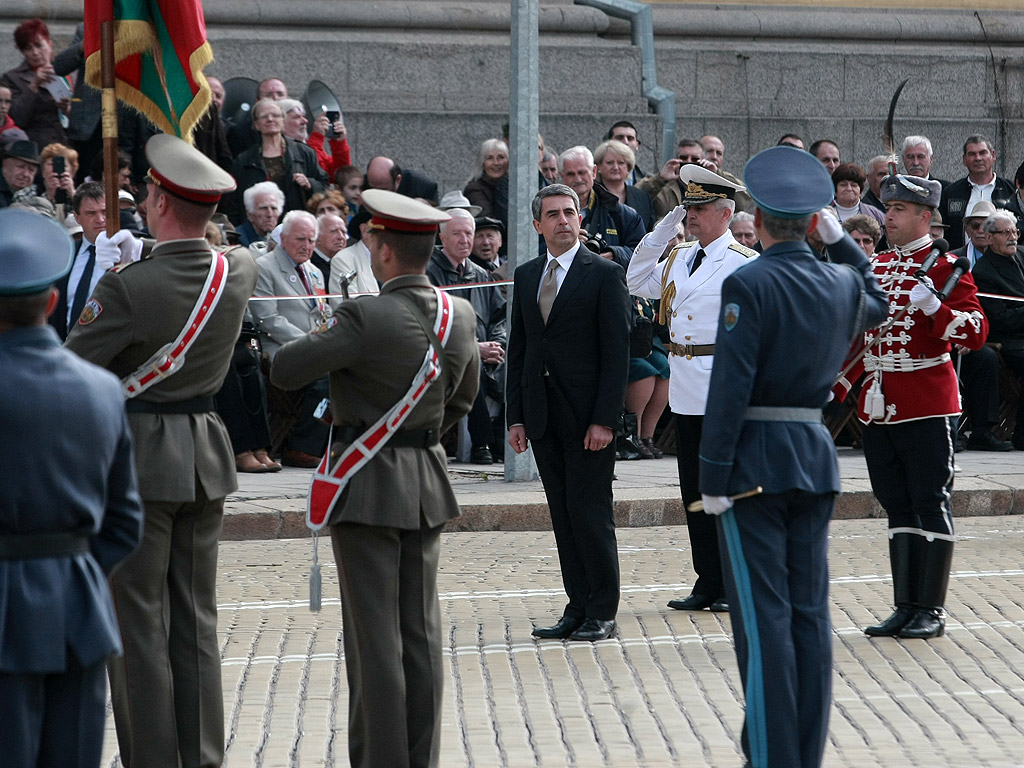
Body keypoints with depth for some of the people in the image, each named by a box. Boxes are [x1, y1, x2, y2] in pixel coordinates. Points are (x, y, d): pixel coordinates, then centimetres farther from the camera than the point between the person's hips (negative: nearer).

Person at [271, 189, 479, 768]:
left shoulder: (367, 318, -20)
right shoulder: (460, 315, 2)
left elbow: (285, 370, -16)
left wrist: (322, 338, 2)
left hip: (367, 483, -6)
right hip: (427, 481, 7)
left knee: (374, 636, -1)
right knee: (421, 631, 11)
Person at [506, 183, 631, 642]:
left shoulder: (605, 274, -4)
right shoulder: (525, 276, 13)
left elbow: (617, 351, -7)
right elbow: (518, 349, 14)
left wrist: (605, 419, -14)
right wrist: (516, 416, 7)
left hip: (587, 415, -5)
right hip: (542, 415, 5)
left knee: (590, 511, -5)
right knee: (562, 514, 7)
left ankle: (602, 613, 3)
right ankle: (578, 608, 12)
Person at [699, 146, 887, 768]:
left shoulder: (749, 285, -13)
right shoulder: (842, 284, 5)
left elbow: (731, 387, -17)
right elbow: (876, 303, 31)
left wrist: (713, 477, -13)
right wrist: (841, 240, 29)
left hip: (755, 460, -6)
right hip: (817, 459, 6)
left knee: (763, 617, -3)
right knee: (810, 612, 9)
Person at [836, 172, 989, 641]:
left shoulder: (946, 267, -6)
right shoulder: (876, 268, 14)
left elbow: (976, 334, -12)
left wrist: (933, 307, -26)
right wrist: (834, 390, 16)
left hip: (926, 407, -7)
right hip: (878, 406, 7)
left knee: (930, 504, -2)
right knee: (897, 506, 9)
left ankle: (931, 611, 3)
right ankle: (905, 607, 14)